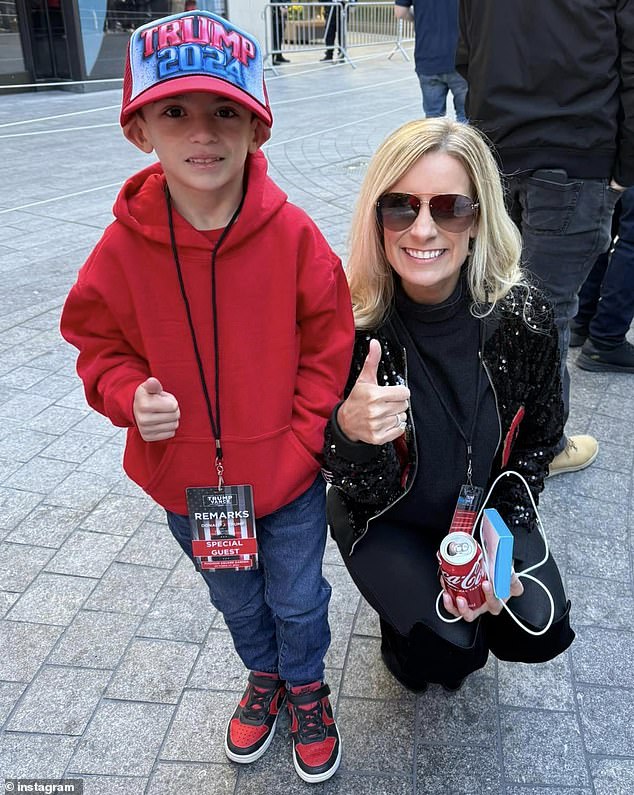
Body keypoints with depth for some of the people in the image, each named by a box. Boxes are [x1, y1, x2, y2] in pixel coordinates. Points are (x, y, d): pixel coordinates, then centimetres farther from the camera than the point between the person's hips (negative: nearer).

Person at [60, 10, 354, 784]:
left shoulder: (292, 234, -18)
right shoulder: (123, 246, -14)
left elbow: (328, 345, -10)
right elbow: (99, 342, -1)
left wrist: (302, 440, -13)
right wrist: (129, 396, -21)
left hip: (287, 476, -1)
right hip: (187, 482, 2)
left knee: (297, 598, 21)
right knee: (235, 599, 27)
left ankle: (306, 686, 53)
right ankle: (264, 675, 58)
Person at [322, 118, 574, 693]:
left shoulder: (523, 315, -19)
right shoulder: (349, 324, -25)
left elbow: (539, 439, -2)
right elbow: (366, 495, -20)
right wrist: (350, 434, -41)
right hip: (386, 520, -2)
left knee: (540, 632, -11)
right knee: (451, 649, -17)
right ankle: (408, 638, 19)